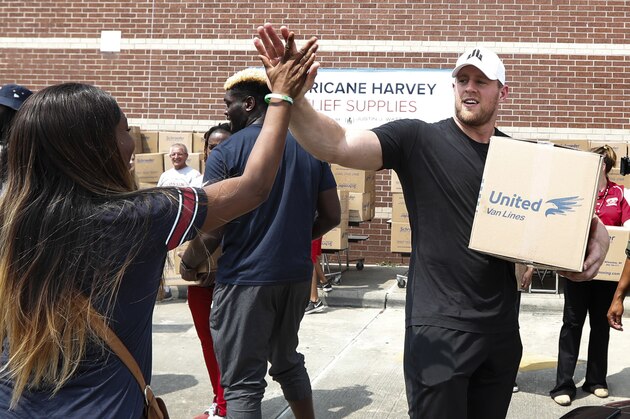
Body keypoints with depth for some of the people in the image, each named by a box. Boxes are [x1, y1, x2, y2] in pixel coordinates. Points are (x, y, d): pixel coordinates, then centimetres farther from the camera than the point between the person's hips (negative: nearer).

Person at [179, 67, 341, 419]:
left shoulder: (226, 153, -9)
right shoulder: (310, 148, 6)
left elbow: (211, 229, -12)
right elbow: (331, 216, 7)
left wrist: (189, 264, 6)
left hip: (246, 278, -6)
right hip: (297, 274, 6)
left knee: (243, 381, 3)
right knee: (287, 360, 25)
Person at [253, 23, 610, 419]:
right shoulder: (418, 139, -8)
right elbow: (337, 145, -22)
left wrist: (597, 233, -6)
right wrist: (294, 99, -40)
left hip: (502, 327, 5)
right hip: (439, 328, -5)